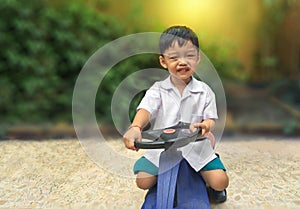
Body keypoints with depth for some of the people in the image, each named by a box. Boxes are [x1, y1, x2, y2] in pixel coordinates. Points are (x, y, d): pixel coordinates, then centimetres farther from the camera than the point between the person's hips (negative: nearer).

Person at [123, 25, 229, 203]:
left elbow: (211, 118, 0)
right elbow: (145, 109, -19)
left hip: (195, 147, 0)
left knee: (220, 181, -16)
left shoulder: (204, 91, 1)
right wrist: (135, 127, -42)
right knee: (143, 181, -11)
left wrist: (206, 125, -27)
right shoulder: (158, 90, -2)